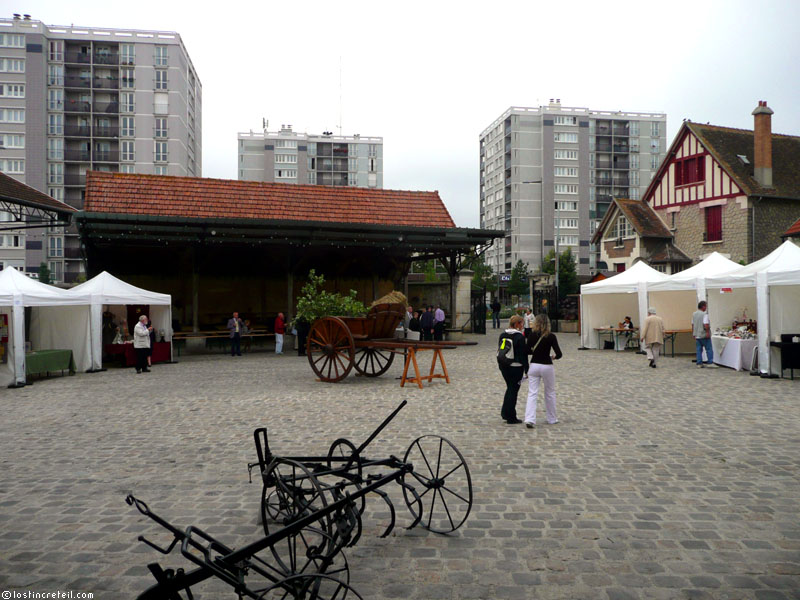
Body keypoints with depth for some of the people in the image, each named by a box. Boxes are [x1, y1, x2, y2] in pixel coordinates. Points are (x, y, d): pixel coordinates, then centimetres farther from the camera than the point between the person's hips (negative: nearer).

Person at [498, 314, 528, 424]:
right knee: (513, 390, 1)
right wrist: (526, 369, -8)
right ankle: (511, 418, 6)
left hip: (504, 366, 6)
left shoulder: (502, 335, 6)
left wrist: (500, 365, 21)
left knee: (509, 388, 20)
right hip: (516, 367, -6)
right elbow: (523, 354, -13)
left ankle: (505, 412, 18)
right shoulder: (520, 337, -14)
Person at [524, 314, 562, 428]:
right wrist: (554, 356, 9)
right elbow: (559, 354, -13)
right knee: (550, 393, 16)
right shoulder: (551, 337, -10)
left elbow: (528, 351, -2)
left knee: (532, 393, 1)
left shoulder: (532, 335, -5)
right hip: (547, 367, -1)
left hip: (534, 366, 1)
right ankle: (552, 419, 28)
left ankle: (529, 419, -13)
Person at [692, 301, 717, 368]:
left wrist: (693, 333, 22)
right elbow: (706, 324, -21)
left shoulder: (694, 314, 10)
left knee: (699, 350, 8)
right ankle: (710, 363, -1)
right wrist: (708, 332, -17)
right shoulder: (704, 314, -13)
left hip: (697, 335, 7)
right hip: (704, 335, -7)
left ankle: (699, 363, 8)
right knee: (709, 349, 1)